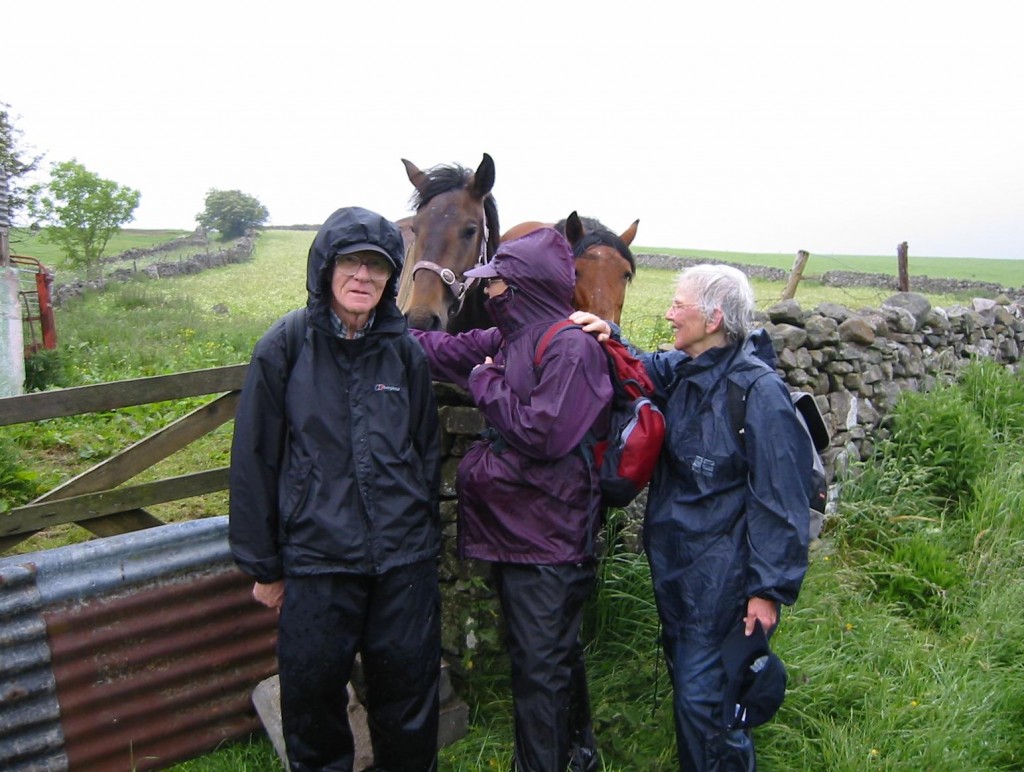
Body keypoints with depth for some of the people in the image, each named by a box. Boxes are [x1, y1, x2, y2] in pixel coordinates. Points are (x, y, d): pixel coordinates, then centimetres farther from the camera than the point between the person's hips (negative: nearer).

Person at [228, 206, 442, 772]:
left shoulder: (404, 350, 2)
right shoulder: (285, 346, -5)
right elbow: (254, 459, -3)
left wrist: (427, 540, 13)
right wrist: (263, 565, 0)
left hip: (404, 557, 2)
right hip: (316, 555, -2)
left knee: (409, 689, 13)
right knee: (313, 690, 12)